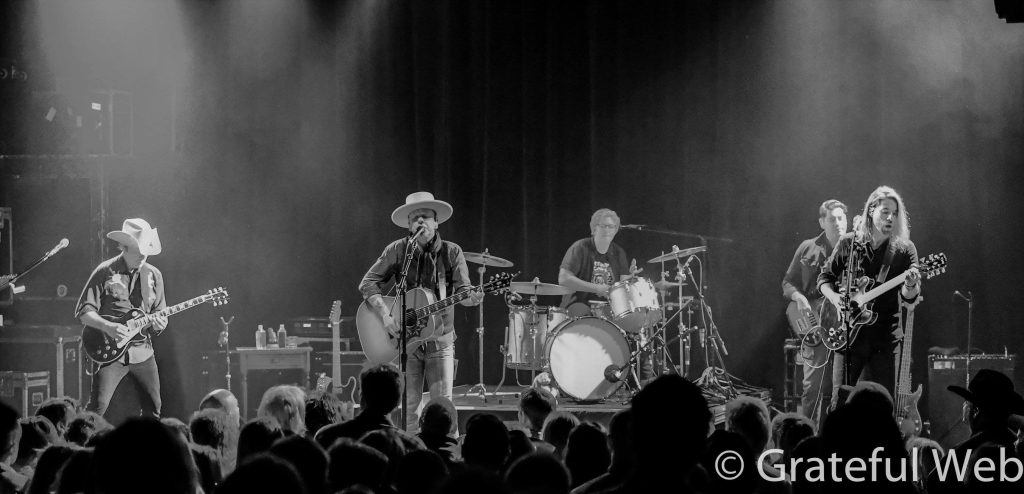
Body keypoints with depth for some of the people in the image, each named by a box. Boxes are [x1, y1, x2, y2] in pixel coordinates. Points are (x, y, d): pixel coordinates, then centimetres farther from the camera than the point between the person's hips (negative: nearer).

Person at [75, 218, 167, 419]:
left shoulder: (153, 275, 9)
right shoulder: (105, 272, -5)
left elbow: (159, 311, 16)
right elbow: (83, 312, -5)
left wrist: (159, 324, -7)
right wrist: (107, 327, -21)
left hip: (143, 352, 5)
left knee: (153, 410, 7)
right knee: (98, 406, -14)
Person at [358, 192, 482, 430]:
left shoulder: (451, 252, 2)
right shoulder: (397, 250, 0)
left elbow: (462, 290, -4)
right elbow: (368, 283, -2)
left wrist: (471, 297, -29)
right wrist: (386, 315, -16)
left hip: (440, 340, 0)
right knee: (408, 407, -2)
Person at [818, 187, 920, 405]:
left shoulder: (904, 250, 2)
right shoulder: (849, 243, 5)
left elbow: (909, 297, -5)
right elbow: (824, 277, 13)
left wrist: (910, 286, -29)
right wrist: (835, 297, -7)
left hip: (884, 338, 0)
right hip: (849, 334, 0)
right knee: (840, 399, -1)